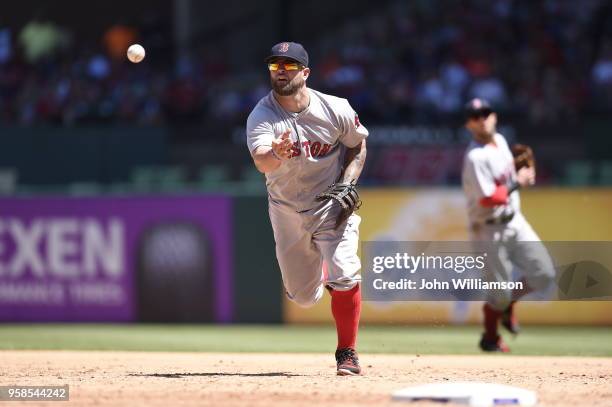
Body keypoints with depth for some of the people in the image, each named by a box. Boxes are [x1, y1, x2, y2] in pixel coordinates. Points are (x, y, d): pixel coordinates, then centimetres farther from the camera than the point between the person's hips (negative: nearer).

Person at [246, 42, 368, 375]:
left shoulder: (336, 109, -14)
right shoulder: (261, 117, -19)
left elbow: (358, 145, 3)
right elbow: (261, 160, -37)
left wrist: (347, 185, -13)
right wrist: (276, 155, -61)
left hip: (332, 206, -1)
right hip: (287, 211, 1)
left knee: (344, 276, -21)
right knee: (303, 296, 10)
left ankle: (347, 353, -5)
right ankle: (319, 272, 47)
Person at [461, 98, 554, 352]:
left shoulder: (500, 141, 6)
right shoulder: (475, 157, -21)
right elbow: (488, 198, -26)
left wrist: (524, 175, 4)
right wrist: (517, 183, -16)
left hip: (515, 221, 8)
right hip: (491, 231, -8)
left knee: (544, 273, 0)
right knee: (500, 291, -1)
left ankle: (507, 306, 26)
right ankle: (490, 338, 24)